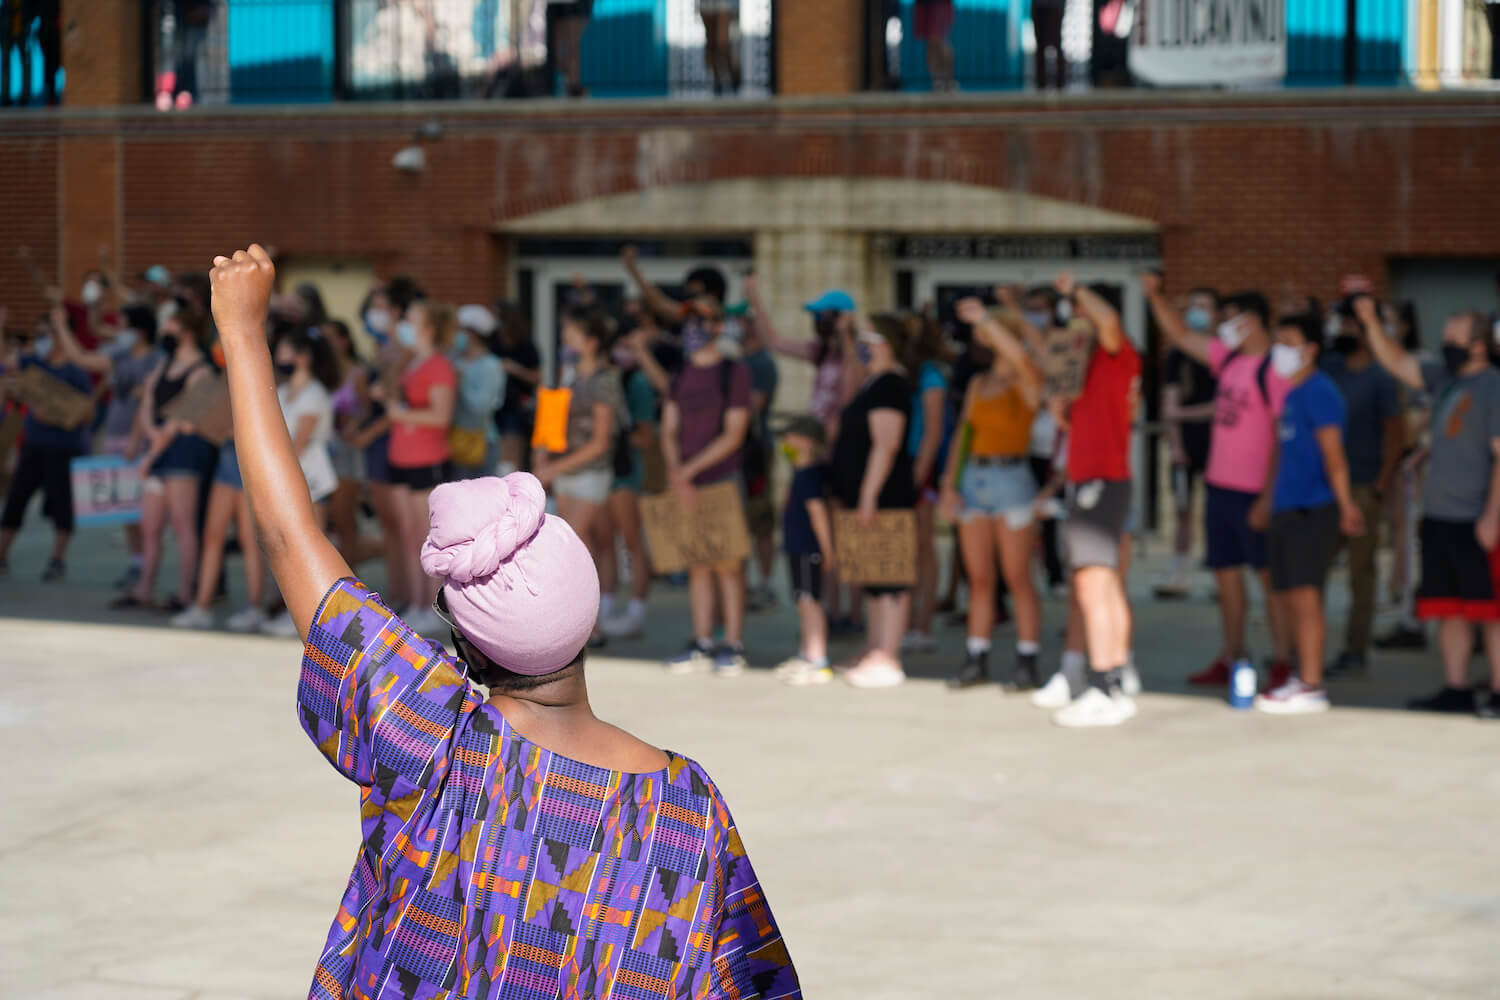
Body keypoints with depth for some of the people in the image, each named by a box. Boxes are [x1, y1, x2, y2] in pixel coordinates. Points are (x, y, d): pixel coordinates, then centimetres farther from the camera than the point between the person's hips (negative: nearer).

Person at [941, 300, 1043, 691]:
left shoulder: (1027, 381, -4)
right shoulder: (978, 384, 15)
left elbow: (1020, 356, -28)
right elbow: (963, 434, 14)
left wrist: (984, 317, -26)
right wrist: (950, 484, 5)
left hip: (1011, 478, -6)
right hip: (974, 479, 6)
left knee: (1018, 578, -4)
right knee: (979, 578, 8)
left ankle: (1027, 664, 0)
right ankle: (976, 662, 12)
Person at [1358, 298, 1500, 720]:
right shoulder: (1444, 380, 13)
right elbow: (1396, 362, 20)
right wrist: (1371, 322, 6)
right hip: (1438, 517, 8)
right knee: (1449, 609, 9)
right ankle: (1456, 689, 14)